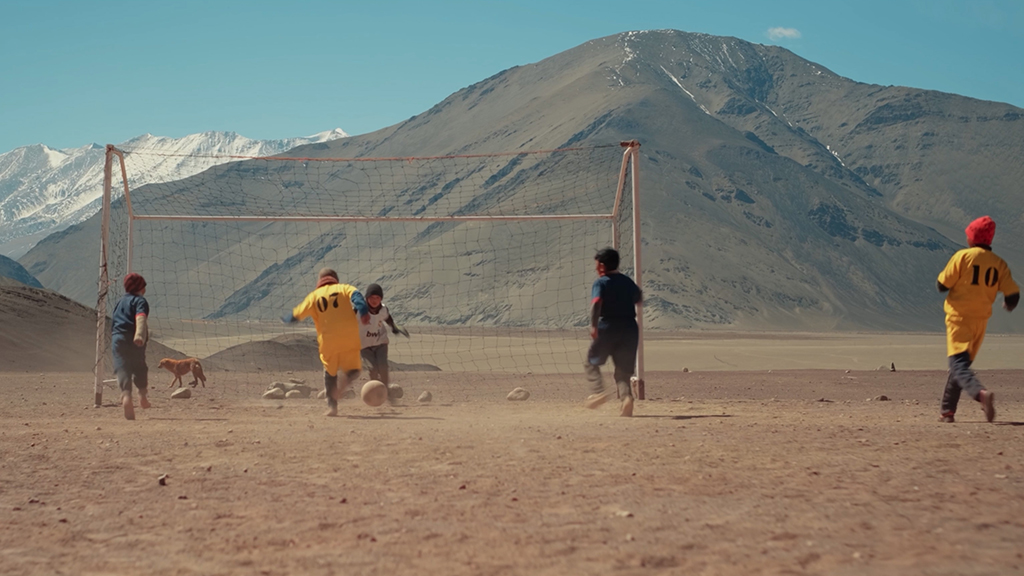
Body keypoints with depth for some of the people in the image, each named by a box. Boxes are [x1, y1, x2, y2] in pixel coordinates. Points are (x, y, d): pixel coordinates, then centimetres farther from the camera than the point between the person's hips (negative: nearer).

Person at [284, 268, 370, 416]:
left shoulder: (314, 295, 13)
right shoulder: (344, 288, 11)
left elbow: (297, 313, 16)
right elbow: (356, 296, -10)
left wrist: (286, 318, 37)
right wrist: (363, 312, -25)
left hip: (328, 340, 1)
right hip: (349, 338, -1)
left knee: (330, 373, 21)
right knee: (353, 369, 12)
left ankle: (332, 406, 9)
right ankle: (346, 381, -23)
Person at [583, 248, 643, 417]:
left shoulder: (601, 282, -3)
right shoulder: (628, 281, 13)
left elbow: (596, 303, -21)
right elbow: (638, 299, 28)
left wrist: (594, 325, -27)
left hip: (607, 327, -5)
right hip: (630, 328, 5)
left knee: (591, 362, 11)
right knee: (623, 369, 8)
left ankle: (599, 390, -12)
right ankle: (626, 396, -17)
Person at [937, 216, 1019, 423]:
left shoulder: (962, 256, -9)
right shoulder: (999, 264, 4)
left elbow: (942, 285, -7)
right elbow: (1013, 295, 0)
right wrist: (1009, 305, 23)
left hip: (959, 317, -5)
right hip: (981, 320, 5)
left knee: (959, 364, -13)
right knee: (962, 363, 19)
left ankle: (981, 393, -41)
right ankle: (947, 411, 21)